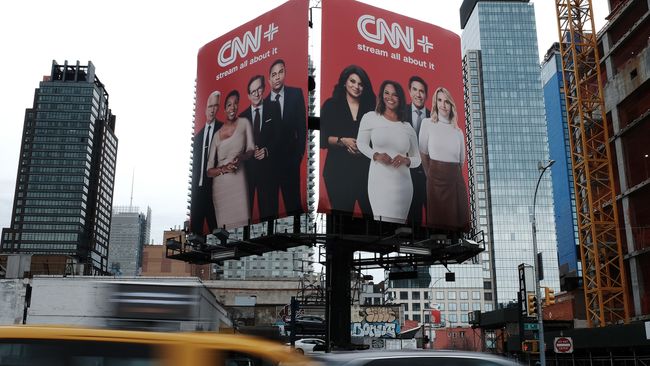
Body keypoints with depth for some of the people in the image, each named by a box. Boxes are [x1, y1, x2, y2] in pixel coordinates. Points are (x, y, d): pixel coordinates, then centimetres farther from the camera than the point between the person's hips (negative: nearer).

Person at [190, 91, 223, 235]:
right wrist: (193, 188, 11)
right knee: (195, 229, 6)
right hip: (198, 188, 6)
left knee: (215, 227, -6)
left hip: (214, 187, -6)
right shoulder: (198, 135, 18)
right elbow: (195, 163, 17)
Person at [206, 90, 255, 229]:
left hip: (239, 183, -1)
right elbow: (209, 170, 5)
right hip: (220, 187, 1)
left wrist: (241, 157, -16)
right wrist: (224, 169, -15)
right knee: (224, 224, 3)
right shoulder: (217, 134, 6)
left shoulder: (244, 123, 4)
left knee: (242, 221, -7)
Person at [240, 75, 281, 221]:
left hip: (268, 166, -2)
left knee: (268, 207, -2)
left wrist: (267, 150, -12)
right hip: (248, 167, 2)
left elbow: (279, 134, 1)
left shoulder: (273, 108, 6)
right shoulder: (243, 116, 13)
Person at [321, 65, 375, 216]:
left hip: (366, 168, 1)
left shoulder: (370, 107, 12)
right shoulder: (331, 105, 6)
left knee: (371, 212, -5)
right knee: (342, 213, 2)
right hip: (339, 169, -1)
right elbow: (323, 138, 1)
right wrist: (343, 141, -13)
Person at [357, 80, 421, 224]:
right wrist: (375, 155, -5)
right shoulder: (370, 118, 3)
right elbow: (361, 143, 13)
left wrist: (406, 160, -6)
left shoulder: (408, 128, 11)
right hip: (379, 181, -3)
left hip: (402, 184, 3)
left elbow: (417, 159, 17)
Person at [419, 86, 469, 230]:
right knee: (437, 222, 3)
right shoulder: (427, 123, 1)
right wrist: (431, 175, 5)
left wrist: (452, 172, 14)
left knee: (457, 222, 5)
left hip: (456, 181, 3)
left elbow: (461, 160, 17)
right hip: (436, 180, -3)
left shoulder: (458, 131, 10)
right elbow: (423, 153, 3)